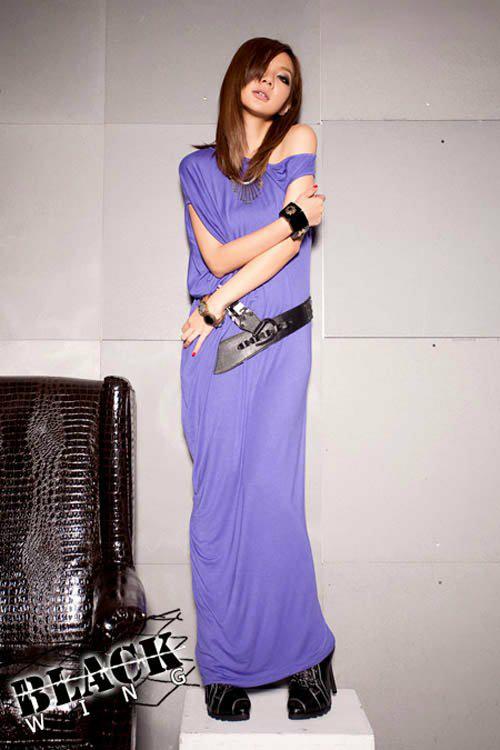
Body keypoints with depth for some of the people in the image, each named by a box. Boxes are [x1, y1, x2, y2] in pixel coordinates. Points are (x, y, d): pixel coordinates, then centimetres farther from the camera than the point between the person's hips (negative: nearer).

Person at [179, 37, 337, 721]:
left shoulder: (300, 142, 10)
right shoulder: (197, 168, 15)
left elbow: (291, 246, -2)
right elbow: (218, 258, 1)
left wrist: (215, 305, -4)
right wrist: (290, 215, -6)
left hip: (280, 345, -1)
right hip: (212, 350, 2)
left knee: (271, 496, -8)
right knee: (218, 501, -1)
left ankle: (307, 656, 11)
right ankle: (226, 666, 12)